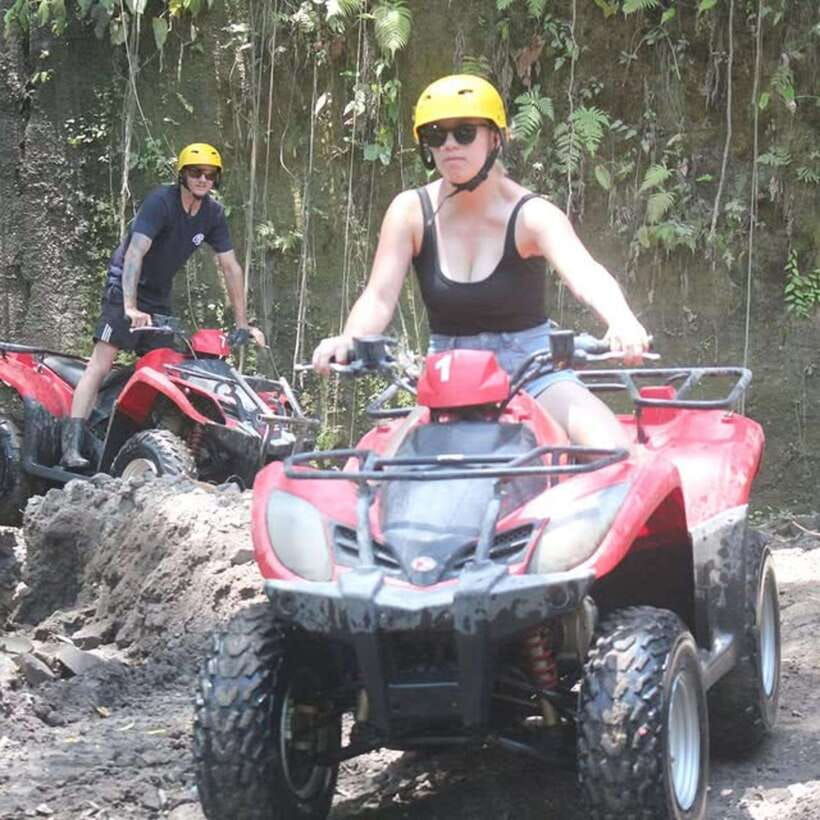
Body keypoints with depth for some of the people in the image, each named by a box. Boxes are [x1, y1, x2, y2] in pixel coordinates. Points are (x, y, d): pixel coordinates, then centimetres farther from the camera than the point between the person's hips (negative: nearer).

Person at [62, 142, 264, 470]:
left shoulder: (213, 214, -1)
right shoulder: (161, 201, -20)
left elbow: (231, 268, 3)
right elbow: (135, 252, -29)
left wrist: (242, 324, 2)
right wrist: (130, 307, -40)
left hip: (159, 295, 7)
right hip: (125, 286, -7)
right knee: (100, 366, -15)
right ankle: (71, 447, -22)